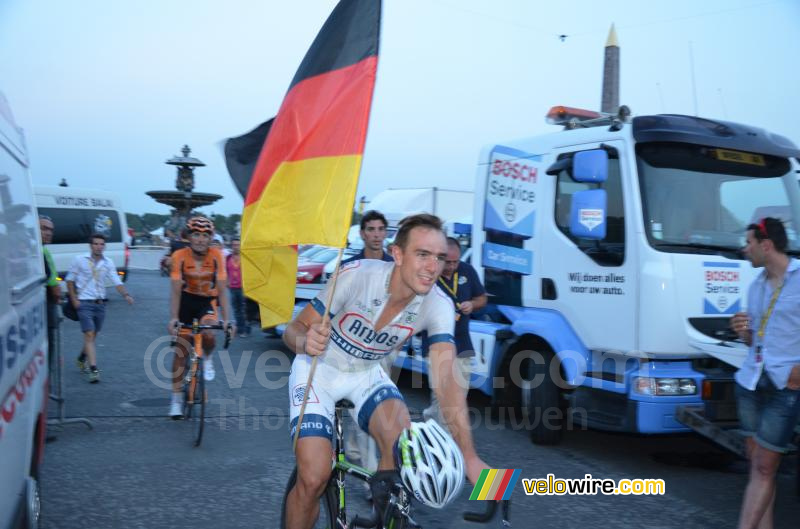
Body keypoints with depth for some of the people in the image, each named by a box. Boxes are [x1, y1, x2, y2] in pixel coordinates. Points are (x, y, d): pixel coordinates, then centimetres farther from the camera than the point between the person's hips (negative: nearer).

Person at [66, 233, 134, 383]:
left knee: (93, 335, 15)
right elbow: (70, 280, 4)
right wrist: (74, 300, -5)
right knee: (89, 335, -12)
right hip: (84, 303, -4)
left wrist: (126, 295, -20)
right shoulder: (80, 260, -2)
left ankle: (82, 358, 40)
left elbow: (117, 282, -2)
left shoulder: (108, 263, 4)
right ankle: (93, 369, -14)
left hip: (100, 303, 4)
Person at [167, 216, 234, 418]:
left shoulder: (216, 256, -19)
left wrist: (227, 319, -27)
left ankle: (208, 358, 7)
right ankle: (176, 399, 16)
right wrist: (173, 318, -33)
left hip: (207, 301, 0)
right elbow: (176, 290, -22)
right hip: (187, 300, 1)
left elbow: (222, 290, -19)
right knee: (181, 351, 2)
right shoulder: (180, 256, -19)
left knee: (208, 335, -30)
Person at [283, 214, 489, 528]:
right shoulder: (357, 275, -29)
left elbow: (446, 380, -28)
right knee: (314, 477, -15)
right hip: (319, 370, -2)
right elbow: (295, 330, -19)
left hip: (367, 374, 2)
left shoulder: (439, 306, -21)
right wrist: (306, 342, -44)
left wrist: (469, 455, -39)